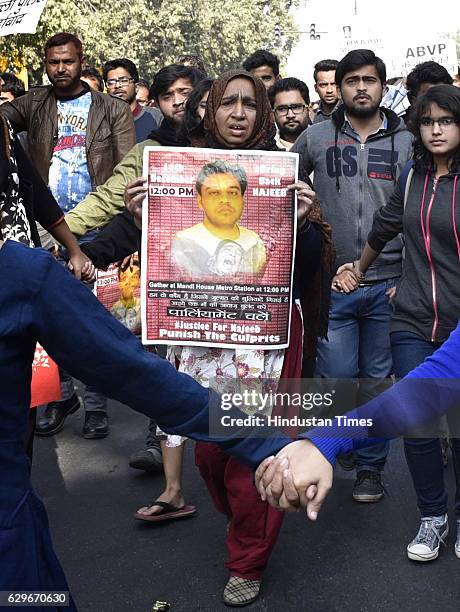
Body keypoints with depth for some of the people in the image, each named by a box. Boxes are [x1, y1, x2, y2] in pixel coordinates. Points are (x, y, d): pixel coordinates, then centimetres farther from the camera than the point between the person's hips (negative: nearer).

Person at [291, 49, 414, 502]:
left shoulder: (406, 142, 6)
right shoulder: (316, 137, 4)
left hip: (388, 284, 1)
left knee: (378, 380, 8)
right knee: (336, 376, 0)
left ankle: (370, 466, 24)